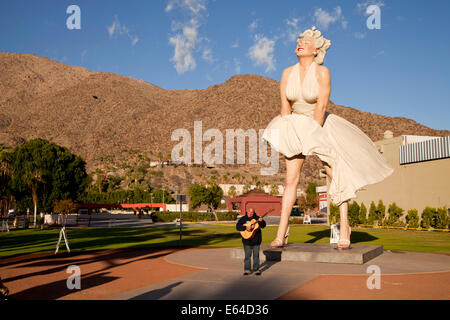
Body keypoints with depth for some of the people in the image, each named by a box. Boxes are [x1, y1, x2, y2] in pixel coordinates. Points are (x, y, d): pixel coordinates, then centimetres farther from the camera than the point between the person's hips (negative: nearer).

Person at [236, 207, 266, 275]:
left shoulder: (257, 218, 4)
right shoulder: (243, 219, 4)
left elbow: (263, 225, -4)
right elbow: (238, 226, -7)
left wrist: (261, 221, -26)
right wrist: (246, 227, -21)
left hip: (256, 240, 1)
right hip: (247, 240, 0)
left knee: (256, 255, 4)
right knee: (247, 255, 3)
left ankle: (256, 269, 11)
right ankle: (247, 269, 12)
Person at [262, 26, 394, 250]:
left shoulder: (322, 72, -14)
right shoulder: (287, 73, -2)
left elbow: (321, 107, -18)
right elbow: (285, 107, -1)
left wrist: (310, 135, -19)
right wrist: (289, 134, -6)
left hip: (320, 125, -2)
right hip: (296, 127, 3)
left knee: (336, 177, -2)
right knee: (291, 180, -3)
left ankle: (344, 227, 15)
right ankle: (280, 235, -1)